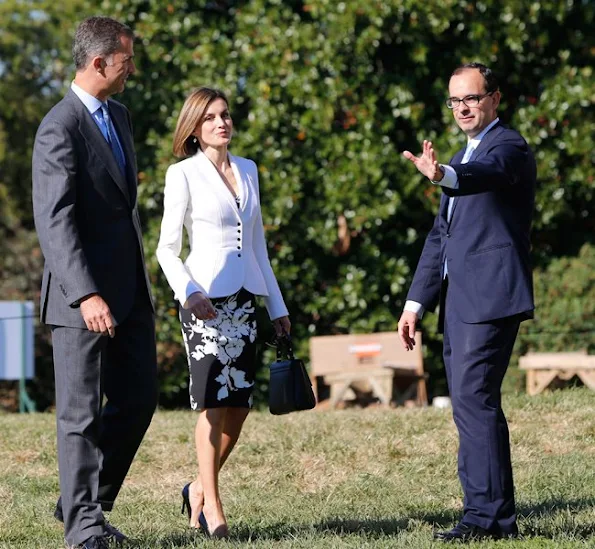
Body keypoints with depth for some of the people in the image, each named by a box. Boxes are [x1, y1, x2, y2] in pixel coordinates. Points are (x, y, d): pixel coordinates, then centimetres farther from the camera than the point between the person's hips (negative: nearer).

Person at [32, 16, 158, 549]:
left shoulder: (118, 115, 13)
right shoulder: (59, 130, -15)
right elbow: (55, 223, -22)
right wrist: (86, 295, -31)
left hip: (130, 289, 9)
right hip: (83, 292, -8)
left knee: (138, 399, 10)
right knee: (82, 412, -1)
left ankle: (85, 501, 23)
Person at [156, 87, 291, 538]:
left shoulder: (248, 171, 13)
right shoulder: (183, 174, -3)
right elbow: (167, 249, -5)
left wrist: (277, 305, 17)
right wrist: (187, 292, -22)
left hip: (244, 298, 6)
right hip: (206, 298, -6)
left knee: (240, 403, 5)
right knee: (214, 402, -8)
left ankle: (200, 488, 21)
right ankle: (212, 507, -2)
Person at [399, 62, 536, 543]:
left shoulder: (508, 147, -5)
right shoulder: (463, 158, 24)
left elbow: (487, 173, -30)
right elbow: (441, 235, 25)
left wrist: (443, 175, -52)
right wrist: (416, 301, 18)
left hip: (490, 298, -10)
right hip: (460, 304, 10)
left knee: (474, 400, -16)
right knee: (472, 406, 8)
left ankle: (486, 516, -17)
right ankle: (498, 516, 11)